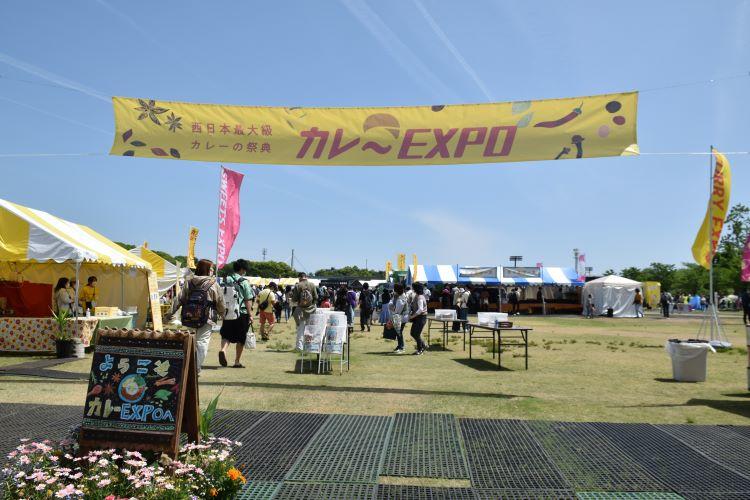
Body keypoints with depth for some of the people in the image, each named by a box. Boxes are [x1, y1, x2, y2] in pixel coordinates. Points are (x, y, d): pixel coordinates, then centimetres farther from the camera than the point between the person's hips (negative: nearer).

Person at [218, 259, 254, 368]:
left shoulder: (226, 280, 5)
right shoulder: (244, 282, -9)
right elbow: (248, 300, -11)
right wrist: (250, 315, -6)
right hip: (242, 314, -4)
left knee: (226, 335, 11)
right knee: (241, 339, 8)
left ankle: (223, 350, -18)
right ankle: (237, 362, 15)